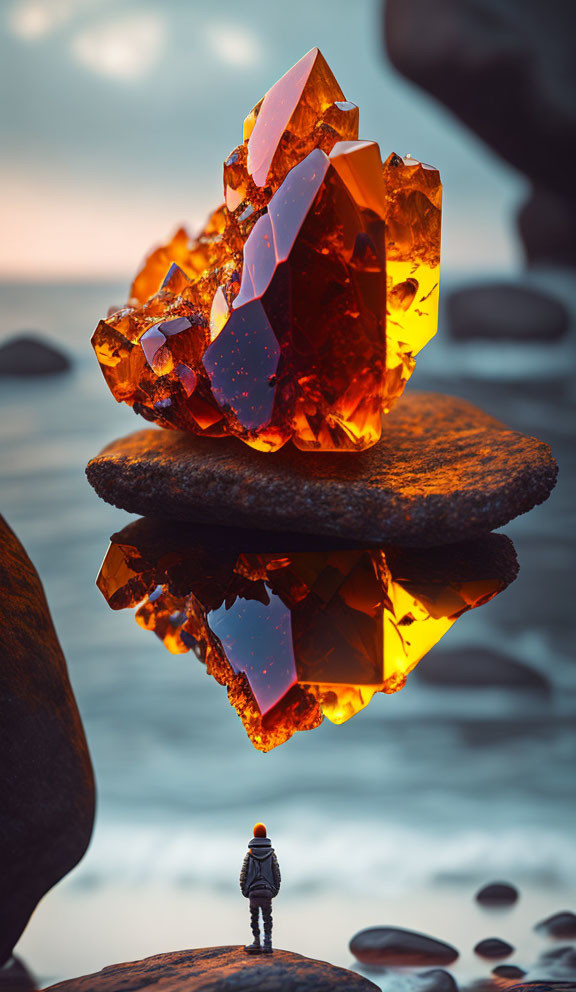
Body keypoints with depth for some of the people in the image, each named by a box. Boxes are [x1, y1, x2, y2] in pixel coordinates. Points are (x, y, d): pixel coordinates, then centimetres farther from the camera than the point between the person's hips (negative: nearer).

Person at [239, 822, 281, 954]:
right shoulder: (271, 854, 3)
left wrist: (244, 890, 9)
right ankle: (267, 943, -4)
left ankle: (257, 943, 13)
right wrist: (276, 890, 11)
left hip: (253, 891, 0)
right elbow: (277, 874, 1)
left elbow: (243, 874, -1)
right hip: (267, 891, 0)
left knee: (254, 917, 11)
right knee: (267, 918, 5)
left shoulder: (249, 854, 1)